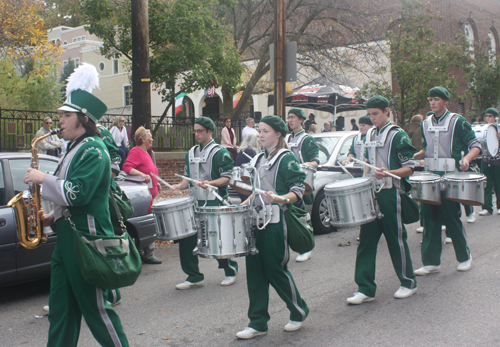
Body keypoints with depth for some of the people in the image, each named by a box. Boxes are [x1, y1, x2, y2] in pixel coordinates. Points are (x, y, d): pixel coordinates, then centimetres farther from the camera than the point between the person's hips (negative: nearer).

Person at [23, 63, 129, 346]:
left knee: (96, 307, 0)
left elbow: (77, 193, -25)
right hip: (67, 238, 10)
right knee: (61, 310, 13)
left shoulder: (94, 150, -15)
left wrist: (43, 179, -16)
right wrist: (53, 217, 11)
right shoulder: (76, 148, 16)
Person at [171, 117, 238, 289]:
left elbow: (227, 177, -10)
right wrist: (180, 186, 2)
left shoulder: (220, 152, -5)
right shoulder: (191, 153, 16)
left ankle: (230, 271, 24)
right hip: (194, 201, 6)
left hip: (214, 203, -6)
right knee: (186, 238, 2)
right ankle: (194, 277, 15)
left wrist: (210, 183, -25)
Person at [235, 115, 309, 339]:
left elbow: (298, 191, -14)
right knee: (254, 270, 6)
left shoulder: (286, 159, -7)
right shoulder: (258, 159, 15)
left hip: (275, 221, -7)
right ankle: (258, 323, 14)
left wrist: (277, 199, -30)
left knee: (275, 269, -2)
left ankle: (299, 312, 21)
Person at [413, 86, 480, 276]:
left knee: (451, 216, 0)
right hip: (430, 174, 5)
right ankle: (431, 262, 9)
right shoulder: (426, 124, 13)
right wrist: (412, 156, 5)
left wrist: (466, 158, -24)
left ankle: (465, 257, 20)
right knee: (430, 217, 3)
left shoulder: (457, 122, -2)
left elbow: (476, 146, -5)